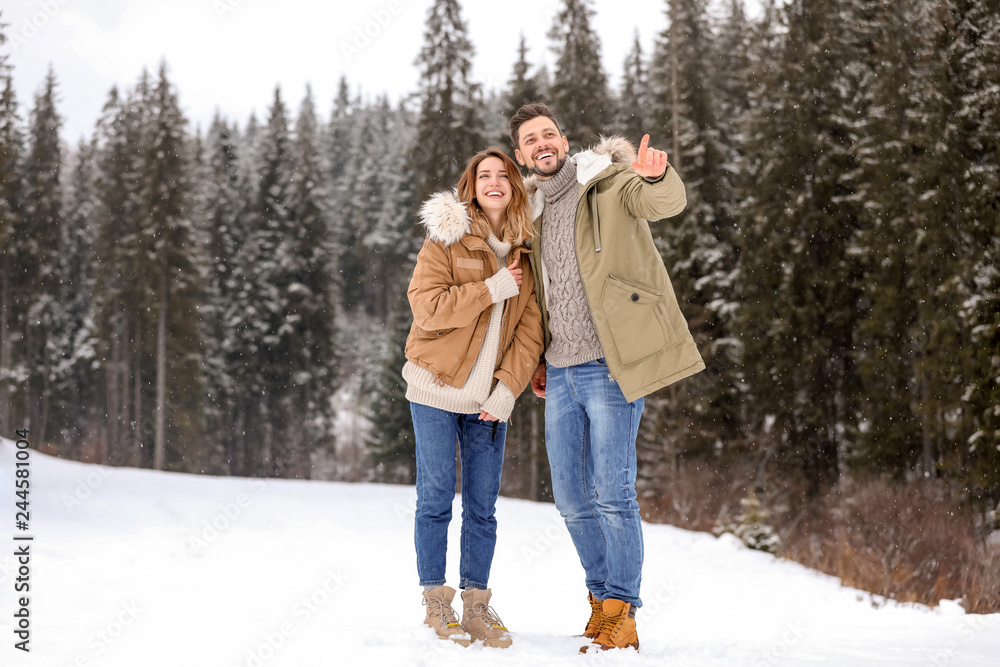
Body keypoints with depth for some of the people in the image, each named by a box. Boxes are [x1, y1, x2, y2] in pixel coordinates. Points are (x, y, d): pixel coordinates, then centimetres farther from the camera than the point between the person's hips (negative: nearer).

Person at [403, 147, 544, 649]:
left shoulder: (526, 251, 7)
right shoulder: (446, 238, -3)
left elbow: (529, 329, 3)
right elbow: (427, 308, -14)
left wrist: (506, 391, -7)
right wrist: (493, 289, -16)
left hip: (489, 397, 3)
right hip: (437, 387, -3)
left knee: (483, 505, 3)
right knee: (436, 497, -2)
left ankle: (476, 606, 12)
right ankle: (436, 603, 9)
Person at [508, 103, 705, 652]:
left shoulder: (608, 181, -4)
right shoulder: (532, 210, 16)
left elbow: (667, 202, -25)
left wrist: (656, 175, -48)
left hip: (608, 367, -7)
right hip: (560, 374, 7)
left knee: (613, 494, -8)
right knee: (571, 499, 9)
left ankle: (621, 613, 2)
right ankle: (602, 597, 24)